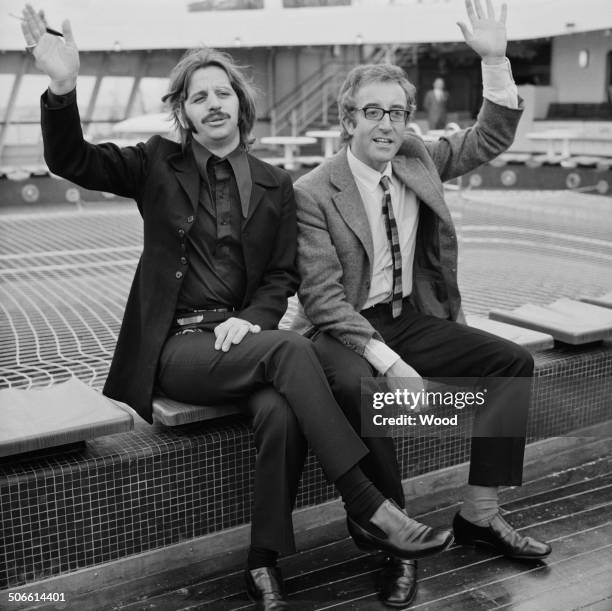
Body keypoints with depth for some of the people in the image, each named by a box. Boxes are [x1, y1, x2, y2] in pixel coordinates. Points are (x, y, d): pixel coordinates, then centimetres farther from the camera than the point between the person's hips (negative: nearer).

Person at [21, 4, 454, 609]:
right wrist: (63, 88, -23)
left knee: (280, 411, -31)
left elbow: (282, 275, 9)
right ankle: (371, 509, -27)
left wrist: (251, 320, -11)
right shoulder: (159, 165, 6)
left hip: (243, 338, 3)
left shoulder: (274, 184, 11)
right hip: (176, 347, -2)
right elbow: (71, 161, -5)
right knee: (290, 348, -30)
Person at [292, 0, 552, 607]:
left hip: (413, 317, 6)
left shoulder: (417, 159, 5)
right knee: (357, 387, -37)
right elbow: (322, 298, -17)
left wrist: (494, 61, -6)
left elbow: (491, 138, 10)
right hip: (344, 329, -6)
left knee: (513, 361, -9)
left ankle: (479, 513, -1)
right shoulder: (313, 192, -12)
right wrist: (387, 361, -26)